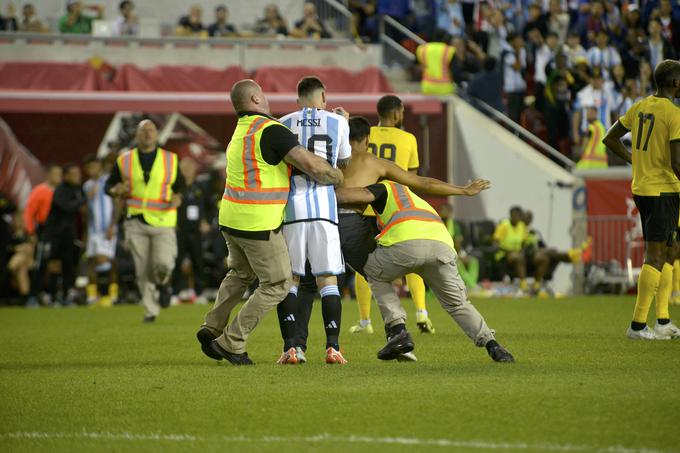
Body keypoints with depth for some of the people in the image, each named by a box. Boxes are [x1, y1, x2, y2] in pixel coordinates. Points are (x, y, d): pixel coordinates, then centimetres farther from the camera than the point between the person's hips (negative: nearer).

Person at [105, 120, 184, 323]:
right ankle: (151, 310, 18)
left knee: (163, 265, -20)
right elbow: (109, 185, 13)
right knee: (143, 272, 1)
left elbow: (180, 185, 15)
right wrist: (117, 190, -11)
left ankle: (163, 284, 16)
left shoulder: (170, 160, 5)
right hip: (136, 223, 1)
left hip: (163, 222, -1)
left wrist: (178, 198, -8)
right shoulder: (124, 161, 5)